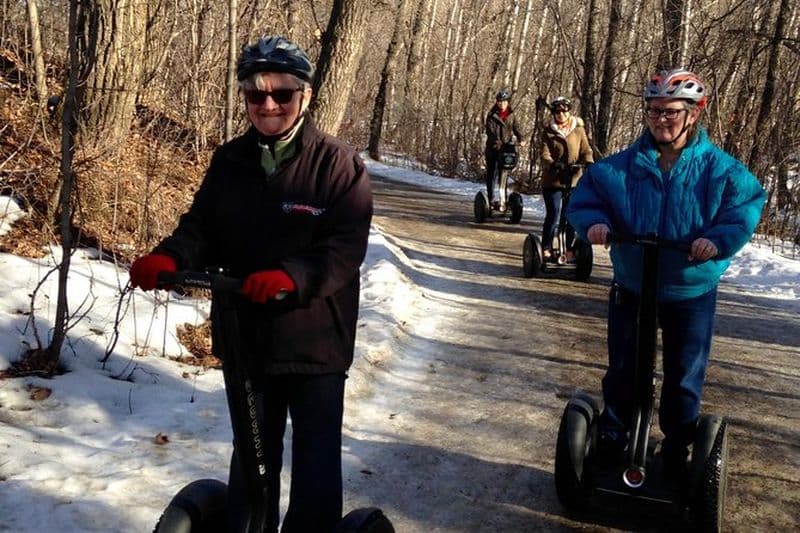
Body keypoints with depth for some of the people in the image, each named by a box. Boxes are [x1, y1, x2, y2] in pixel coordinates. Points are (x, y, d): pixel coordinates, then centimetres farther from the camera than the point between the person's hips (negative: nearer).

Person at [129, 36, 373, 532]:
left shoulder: (339, 164, -11)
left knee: (317, 459, 7)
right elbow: (201, 228, 2)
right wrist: (168, 258, -20)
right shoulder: (230, 161, 4)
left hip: (316, 342, -4)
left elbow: (345, 247, -20)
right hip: (247, 338, 5)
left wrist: (290, 277, -37)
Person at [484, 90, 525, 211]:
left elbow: (516, 128, 5)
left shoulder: (511, 116, 10)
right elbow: (490, 130, -13)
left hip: (506, 148, 2)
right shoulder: (492, 115, -1)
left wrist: (520, 139, -15)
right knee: (491, 174, 5)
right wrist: (496, 141, -29)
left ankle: (503, 199, 0)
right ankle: (491, 199, 12)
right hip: (493, 148, -2)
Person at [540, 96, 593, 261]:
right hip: (552, 181, -2)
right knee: (553, 215, -7)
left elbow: (585, 150, 2)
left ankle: (569, 249, 19)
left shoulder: (578, 129, 8)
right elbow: (544, 153, -9)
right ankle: (546, 249, 6)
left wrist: (589, 162, -19)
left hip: (574, 180, 2)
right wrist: (553, 164, -30)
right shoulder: (548, 131, 2)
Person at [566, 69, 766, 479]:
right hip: (631, 288, 1)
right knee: (622, 371, 15)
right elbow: (585, 197, 1)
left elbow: (748, 205, -8)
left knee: (684, 379, 11)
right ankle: (612, 438, 34)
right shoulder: (621, 167, -6)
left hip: (692, 293, -1)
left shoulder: (719, 169, -9)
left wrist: (719, 239, -25)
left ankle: (677, 450, 30)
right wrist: (594, 222, -21)